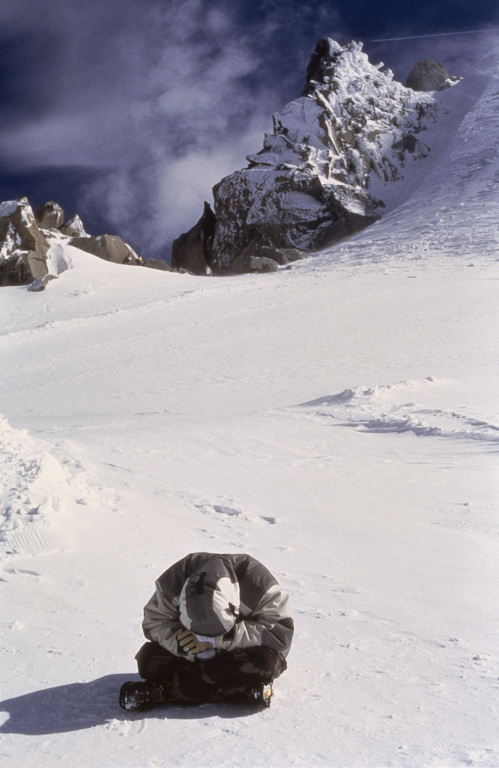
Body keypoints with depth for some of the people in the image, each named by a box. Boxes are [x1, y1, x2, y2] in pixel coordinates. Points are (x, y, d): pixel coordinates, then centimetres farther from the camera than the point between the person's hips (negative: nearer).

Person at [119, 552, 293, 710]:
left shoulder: (260, 583, -32)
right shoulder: (174, 580, -24)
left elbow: (281, 633, -32)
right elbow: (154, 623, -15)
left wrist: (220, 638, -37)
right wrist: (182, 643, -34)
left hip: (241, 650, -2)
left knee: (265, 663, -39)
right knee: (147, 661, -22)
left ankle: (165, 690, -30)